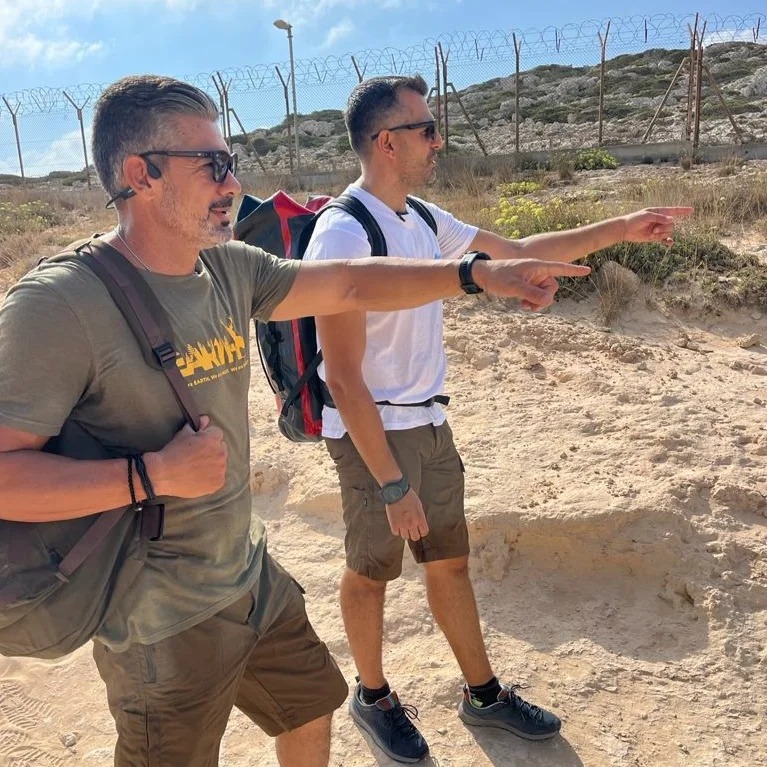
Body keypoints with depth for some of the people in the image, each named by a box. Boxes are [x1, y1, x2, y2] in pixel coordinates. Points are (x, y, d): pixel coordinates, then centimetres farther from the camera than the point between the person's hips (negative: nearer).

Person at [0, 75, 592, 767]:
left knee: (313, 708, 27)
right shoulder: (59, 303, -24)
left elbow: (351, 286, 3)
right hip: (164, 626, -7)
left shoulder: (229, 268, -3)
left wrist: (482, 274, -1)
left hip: (252, 575, 8)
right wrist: (155, 474, -27)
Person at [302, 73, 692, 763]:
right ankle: (373, 696, 38)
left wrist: (622, 229, 12)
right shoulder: (343, 235, -21)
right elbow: (344, 379, -23)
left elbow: (516, 252, 15)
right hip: (372, 433, -8)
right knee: (371, 571, 13)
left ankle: (484, 694, 37)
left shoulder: (423, 220, 4)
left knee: (450, 559, 19)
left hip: (431, 423, 8)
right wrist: (392, 484, -20)